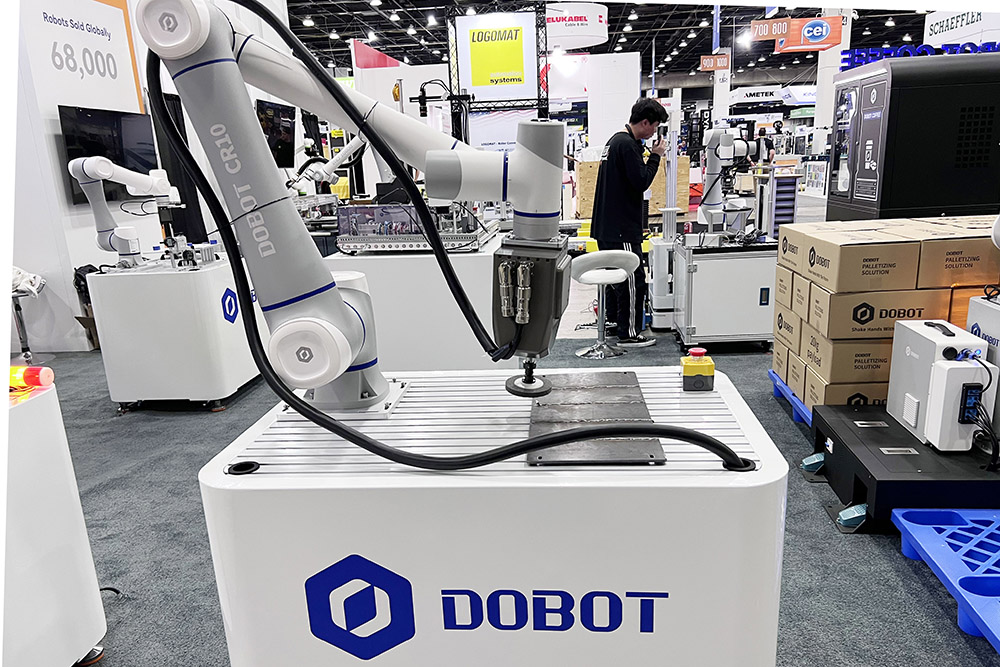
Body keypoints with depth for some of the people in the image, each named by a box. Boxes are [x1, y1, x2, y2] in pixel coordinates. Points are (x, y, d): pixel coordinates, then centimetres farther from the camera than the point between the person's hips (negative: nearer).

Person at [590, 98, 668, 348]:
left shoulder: (615, 140, 16)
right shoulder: (627, 145, -17)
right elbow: (642, 182, -18)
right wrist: (656, 156, -8)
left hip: (606, 226, 11)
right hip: (622, 228, -11)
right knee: (633, 279, -5)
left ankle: (614, 322, 31)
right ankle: (629, 334, 1)